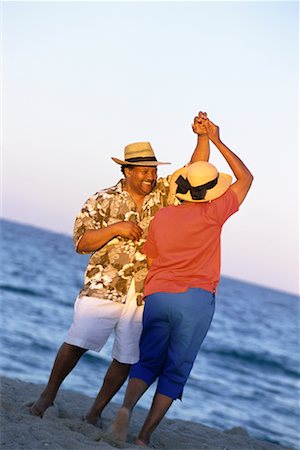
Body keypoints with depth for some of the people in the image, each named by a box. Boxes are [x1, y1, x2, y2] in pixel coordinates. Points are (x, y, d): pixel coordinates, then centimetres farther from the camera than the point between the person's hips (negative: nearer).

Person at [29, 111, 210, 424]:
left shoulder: (163, 195, 7)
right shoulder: (103, 201, -1)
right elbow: (81, 242, -4)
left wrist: (203, 137, -12)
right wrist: (115, 228, -17)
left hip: (145, 297, 3)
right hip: (104, 290, -3)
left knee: (127, 357, 4)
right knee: (77, 342, -12)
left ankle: (96, 411, 17)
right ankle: (48, 395, 7)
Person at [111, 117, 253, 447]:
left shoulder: (160, 217, 10)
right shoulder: (211, 214, 0)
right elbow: (246, 178, 12)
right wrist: (216, 141, 16)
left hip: (157, 296, 3)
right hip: (195, 299, -3)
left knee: (148, 361, 12)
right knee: (176, 370, 4)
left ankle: (126, 408, -16)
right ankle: (145, 436, -1)